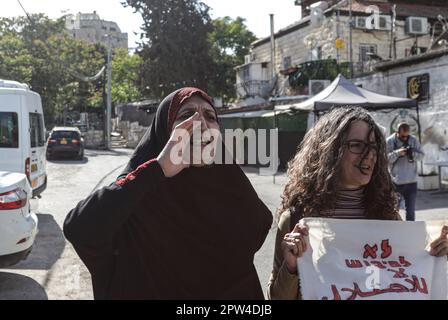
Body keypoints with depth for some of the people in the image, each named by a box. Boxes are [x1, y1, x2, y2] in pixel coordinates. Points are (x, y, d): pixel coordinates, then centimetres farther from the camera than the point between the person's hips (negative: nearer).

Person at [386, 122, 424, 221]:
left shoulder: (414, 140, 1)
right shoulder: (389, 141, -6)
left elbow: (421, 154, 3)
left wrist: (413, 154, -18)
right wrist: (397, 153, -25)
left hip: (411, 181, 2)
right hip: (396, 182, -2)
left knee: (411, 210, 13)